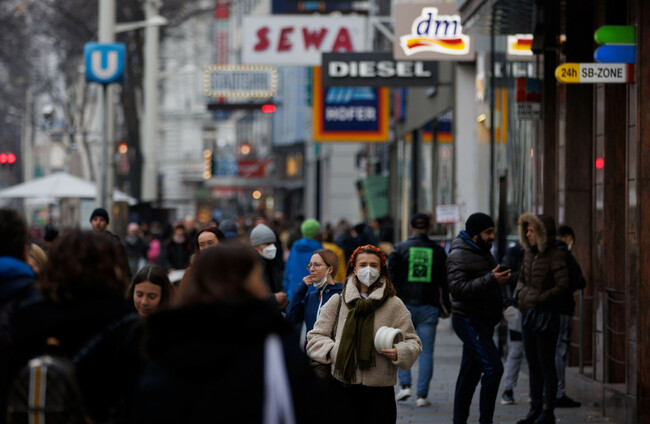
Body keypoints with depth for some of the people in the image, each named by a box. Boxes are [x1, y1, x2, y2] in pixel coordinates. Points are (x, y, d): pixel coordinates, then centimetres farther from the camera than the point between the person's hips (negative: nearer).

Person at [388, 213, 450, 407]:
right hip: (429, 307, 1)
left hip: (405, 305, 0)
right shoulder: (438, 251, 4)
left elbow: (391, 278, -2)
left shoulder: (400, 248, 1)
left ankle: (405, 384, -1)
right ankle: (422, 395, -1)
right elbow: (444, 282, 8)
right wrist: (446, 307, 17)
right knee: (426, 351, 3)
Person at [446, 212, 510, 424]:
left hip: (482, 322, 9)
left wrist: (498, 304, 18)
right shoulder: (459, 255, -13)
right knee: (493, 367, -16)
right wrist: (491, 280, -29)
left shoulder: (483, 252, 17)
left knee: (470, 374, 10)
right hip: (468, 320, -9)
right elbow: (458, 288, -25)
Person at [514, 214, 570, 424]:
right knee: (533, 363, 11)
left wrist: (538, 300, -16)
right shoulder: (529, 253, 10)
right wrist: (520, 293, 1)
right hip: (528, 314, 7)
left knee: (546, 363, -3)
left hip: (547, 315, -7)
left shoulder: (555, 256, -12)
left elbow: (562, 286, -16)